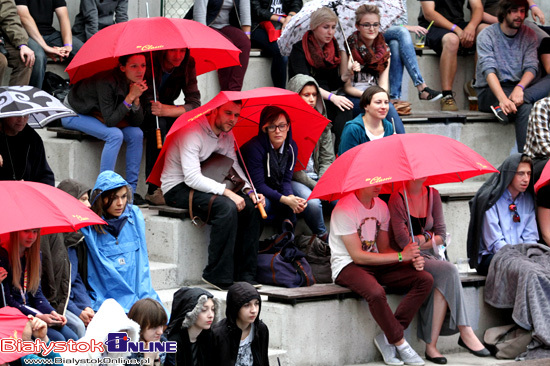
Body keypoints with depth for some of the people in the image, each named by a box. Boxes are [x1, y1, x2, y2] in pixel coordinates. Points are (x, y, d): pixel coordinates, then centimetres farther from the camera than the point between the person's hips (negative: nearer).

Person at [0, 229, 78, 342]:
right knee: (57, 339, -24)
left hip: (31, 308, 7)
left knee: (71, 337, -13)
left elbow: (37, 293, 12)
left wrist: (52, 312, -6)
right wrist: (37, 316, -22)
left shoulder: (35, 254, 9)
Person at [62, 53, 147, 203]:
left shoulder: (136, 83, -12)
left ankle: (131, 189, -6)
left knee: (136, 134, -11)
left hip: (97, 114, 7)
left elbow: (136, 122, -12)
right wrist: (130, 97, -36)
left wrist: (136, 98, -28)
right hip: (74, 114, -7)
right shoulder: (107, 82, -33)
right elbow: (110, 120, -35)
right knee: (115, 135, -29)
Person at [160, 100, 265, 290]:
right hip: (178, 189, -8)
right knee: (227, 207, -32)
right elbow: (192, 177, -28)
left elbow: (235, 168, 12)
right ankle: (217, 275, -27)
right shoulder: (192, 131, -20)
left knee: (251, 205, -12)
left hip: (203, 187, 8)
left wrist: (249, 191, -9)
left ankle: (244, 274, -9)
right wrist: (227, 192, -31)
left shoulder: (227, 135, 7)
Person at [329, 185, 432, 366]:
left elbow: (384, 249, 10)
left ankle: (387, 338, -13)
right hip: (348, 266, -8)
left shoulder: (381, 206, 7)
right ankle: (400, 343, -15)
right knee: (376, 293, -38)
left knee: (425, 279, -11)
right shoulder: (344, 209, -17)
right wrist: (400, 256, -19)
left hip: (376, 263, 8)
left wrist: (412, 260, -10)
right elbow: (358, 256, -19)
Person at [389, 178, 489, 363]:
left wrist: (420, 243, -8)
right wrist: (429, 236, -1)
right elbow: (403, 241, -13)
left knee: (444, 279, -29)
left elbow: (441, 235, 6)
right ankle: (465, 331, -28)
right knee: (448, 271, -29)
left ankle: (431, 345, -31)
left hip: (428, 256, 5)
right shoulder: (397, 198, -8)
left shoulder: (432, 195, 9)